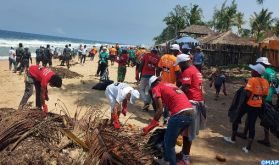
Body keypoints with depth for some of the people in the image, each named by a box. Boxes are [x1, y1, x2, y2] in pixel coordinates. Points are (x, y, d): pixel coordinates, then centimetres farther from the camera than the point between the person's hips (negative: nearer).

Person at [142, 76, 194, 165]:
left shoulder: (156, 88, 7)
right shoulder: (171, 85, 27)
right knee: (170, 139, 25)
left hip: (179, 114, -8)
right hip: (190, 113, 8)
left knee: (169, 143, 9)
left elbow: (160, 110, -3)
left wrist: (150, 126, 0)